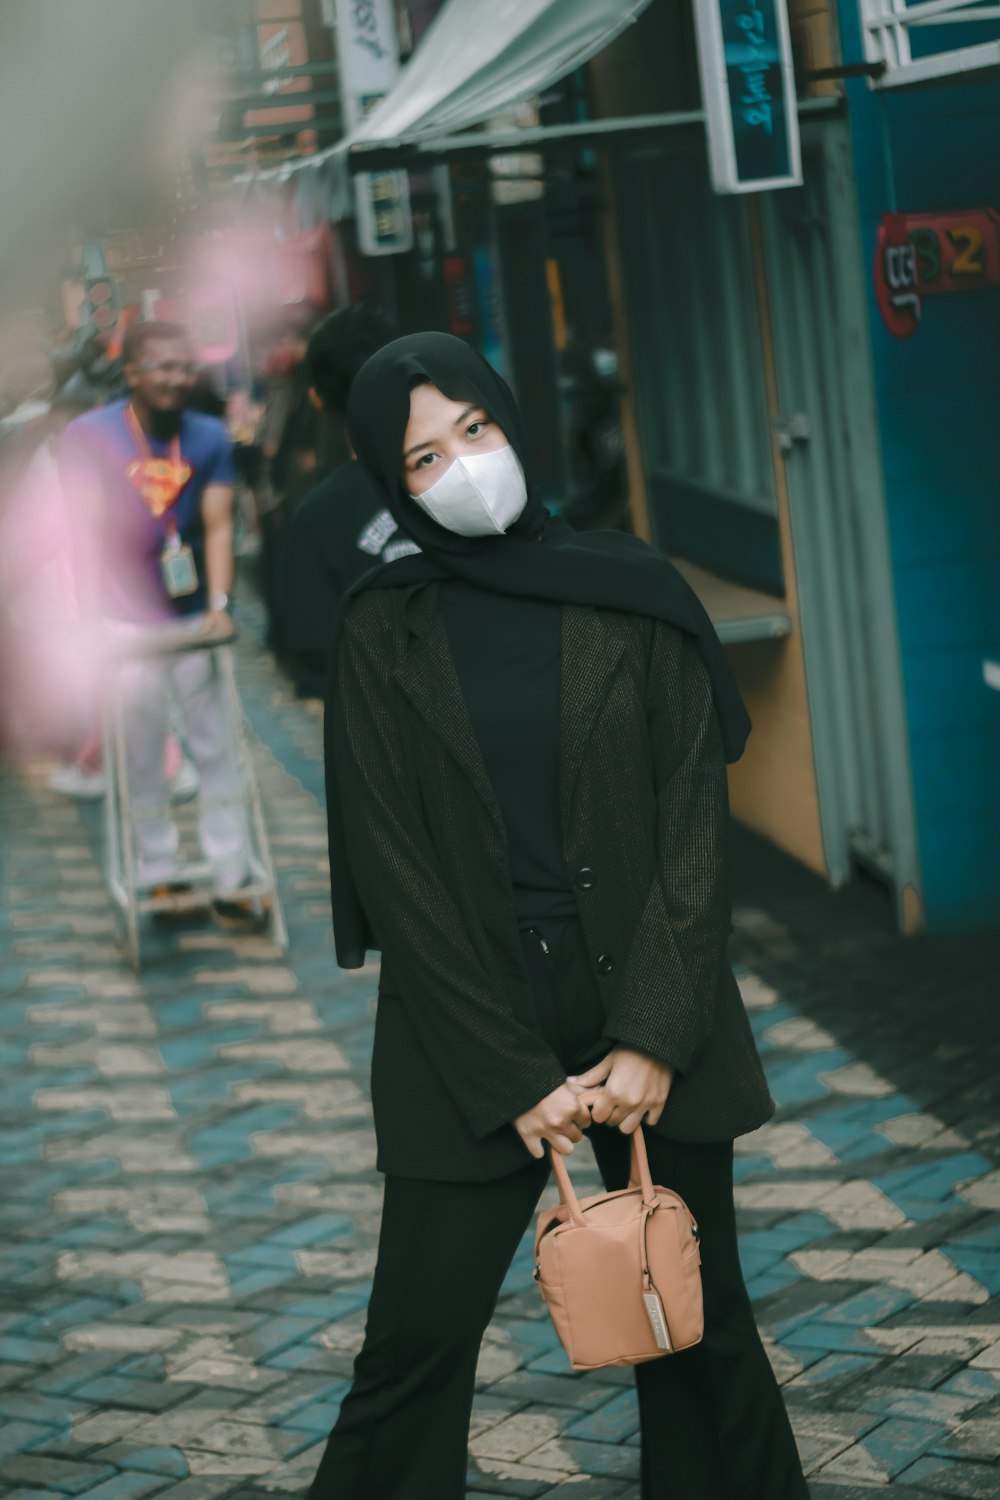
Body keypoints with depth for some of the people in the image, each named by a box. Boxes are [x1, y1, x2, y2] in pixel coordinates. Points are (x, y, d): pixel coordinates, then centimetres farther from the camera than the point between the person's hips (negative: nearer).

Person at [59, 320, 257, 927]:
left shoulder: (210, 438, 0)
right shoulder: (89, 436, -6)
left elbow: (218, 525, -5)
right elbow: (88, 529, -5)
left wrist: (219, 602, -18)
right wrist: (92, 615, -9)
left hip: (194, 620, 2)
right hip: (126, 625, -2)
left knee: (217, 752, 3)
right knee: (141, 759, 4)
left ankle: (231, 881, 8)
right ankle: (159, 876, 15)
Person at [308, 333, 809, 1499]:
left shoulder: (634, 595, 1)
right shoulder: (384, 632, -1)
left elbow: (695, 822, -3)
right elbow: (393, 869, -4)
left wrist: (653, 1041, -12)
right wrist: (513, 1077, -9)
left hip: (651, 1013, 1)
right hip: (470, 1028, -1)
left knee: (698, 1322, 10)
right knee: (416, 1343, 0)